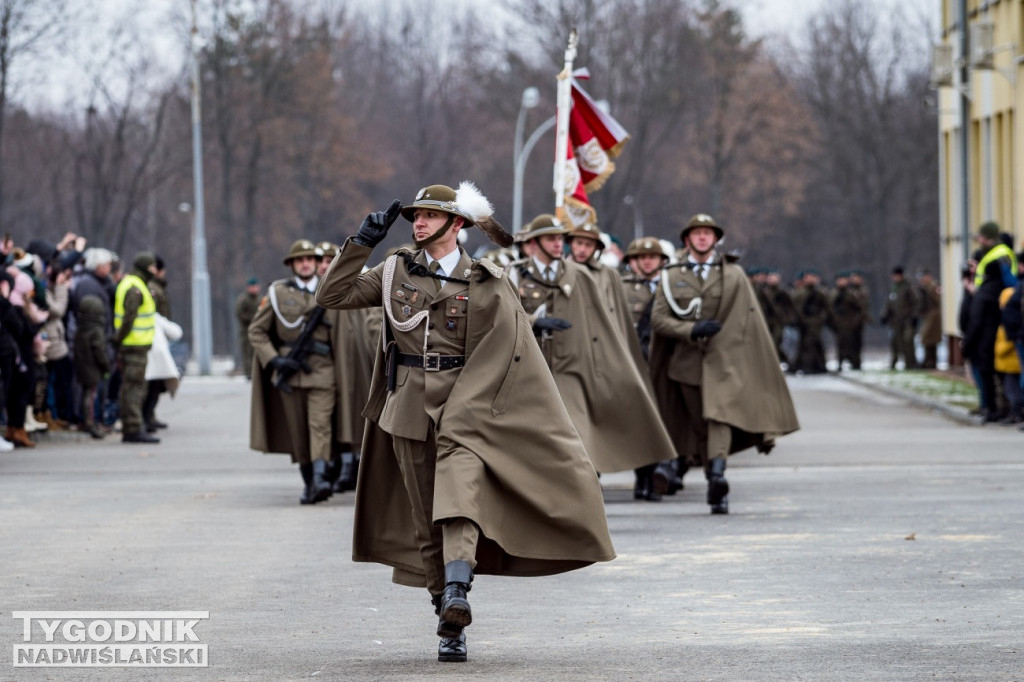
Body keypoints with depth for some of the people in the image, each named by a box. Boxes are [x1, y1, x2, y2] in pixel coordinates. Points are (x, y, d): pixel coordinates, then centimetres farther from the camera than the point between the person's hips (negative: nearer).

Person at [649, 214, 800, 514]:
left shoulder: (734, 275, 10)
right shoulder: (671, 277, 10)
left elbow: (751, 321, 11)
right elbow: (658, 319, 3)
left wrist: (762, 364, 8)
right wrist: (692, 329, -13)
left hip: (725, 359, -2)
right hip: (687, 362, 2)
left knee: (720, 413, -24)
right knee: (700, 427, 6)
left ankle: (717, 474, -41)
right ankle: (717, 491, 16)